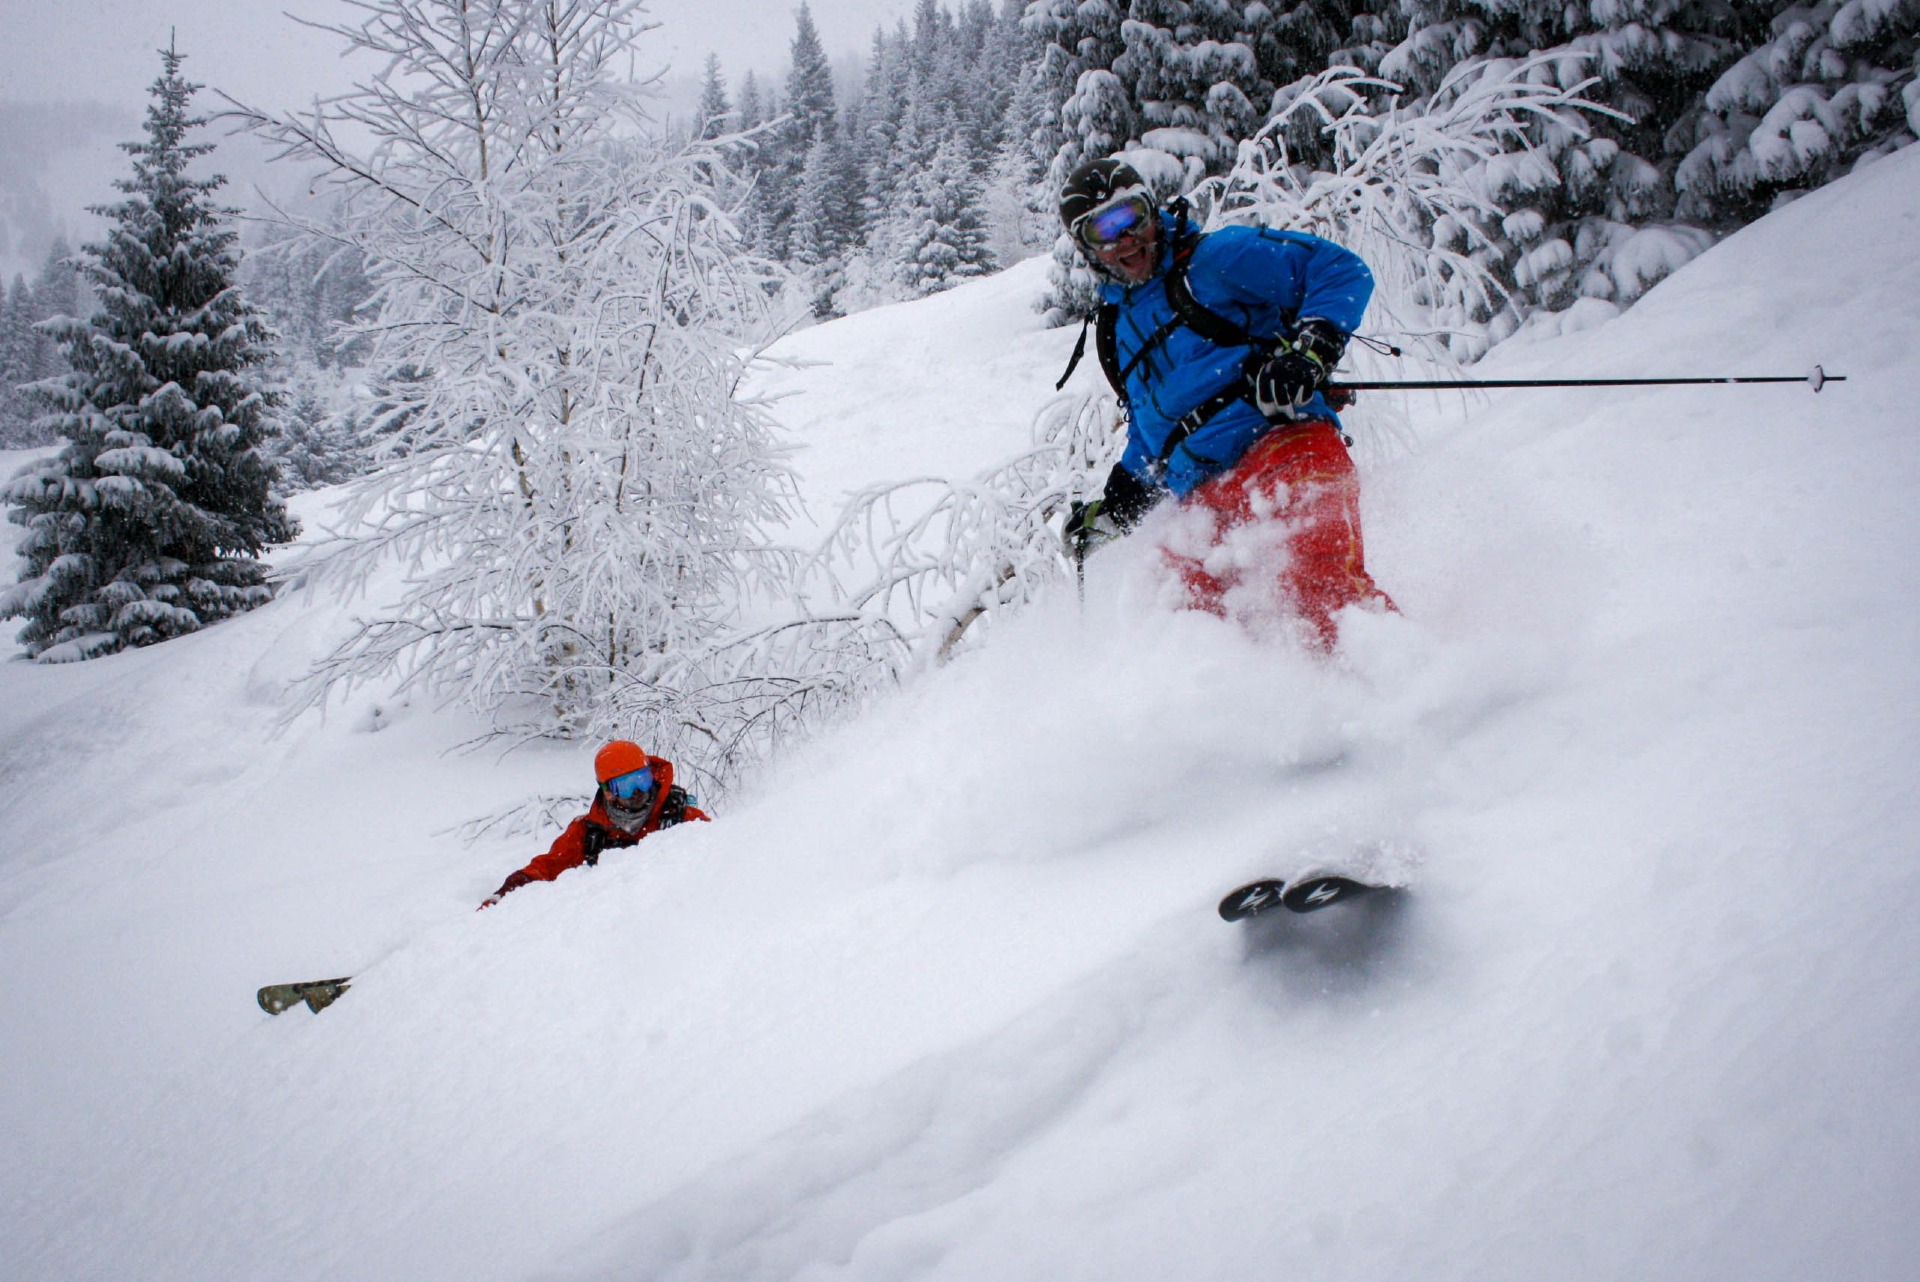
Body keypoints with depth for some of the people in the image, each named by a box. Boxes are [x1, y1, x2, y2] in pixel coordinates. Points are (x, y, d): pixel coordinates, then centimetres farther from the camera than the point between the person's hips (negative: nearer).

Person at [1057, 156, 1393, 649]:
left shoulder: (1214, 259, 8)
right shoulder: (1117, 329, 29)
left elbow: (1343, 271, 0)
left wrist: (1309, 351, -15)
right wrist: (1108, 512, 29)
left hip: (1287, 446, -7)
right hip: (1209, 500, 7)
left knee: (1325, 585, -29)